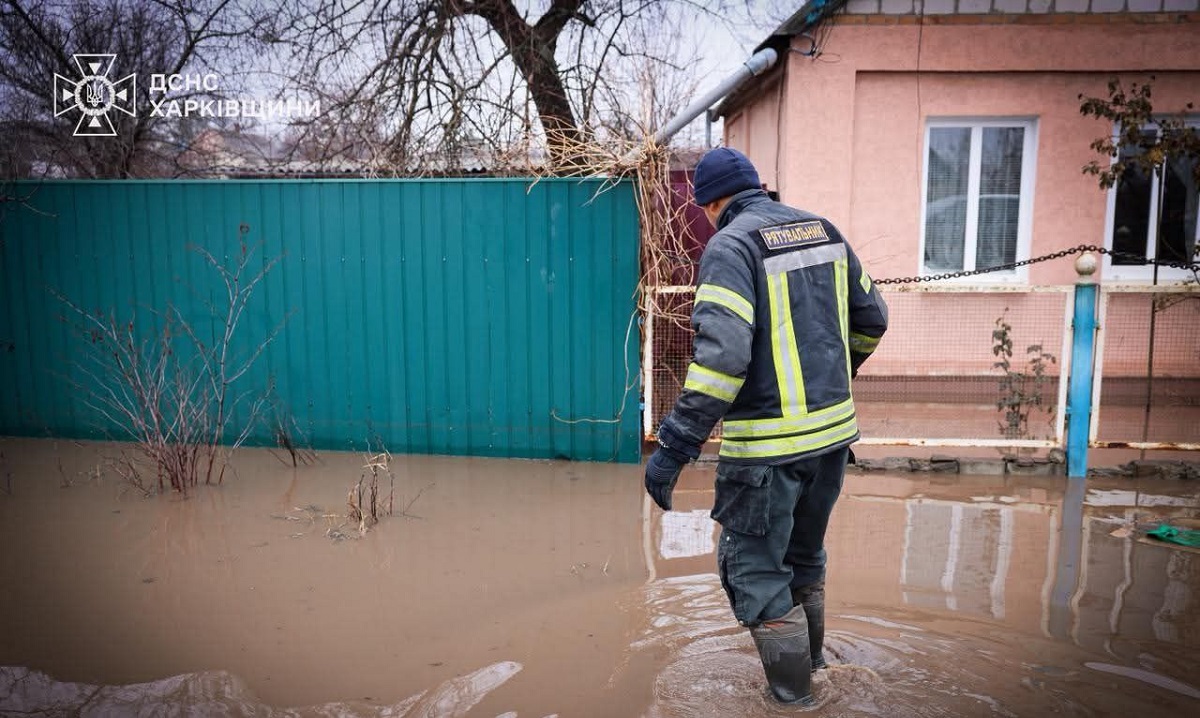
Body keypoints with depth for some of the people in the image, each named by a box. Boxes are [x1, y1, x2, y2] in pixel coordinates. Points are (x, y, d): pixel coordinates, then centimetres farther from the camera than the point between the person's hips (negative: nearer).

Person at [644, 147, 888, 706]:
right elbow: (871, 317, 15)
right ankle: (809, 660, 44)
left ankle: (793, 694, 20)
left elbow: (722, 354, -25)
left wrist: (674, 447, -23)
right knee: (804, 552, 26)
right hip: (834, 429, 8)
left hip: (768, 445, -8)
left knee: (753, 568, 9)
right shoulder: (822, 229, 9)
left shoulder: (729, 245, -13)